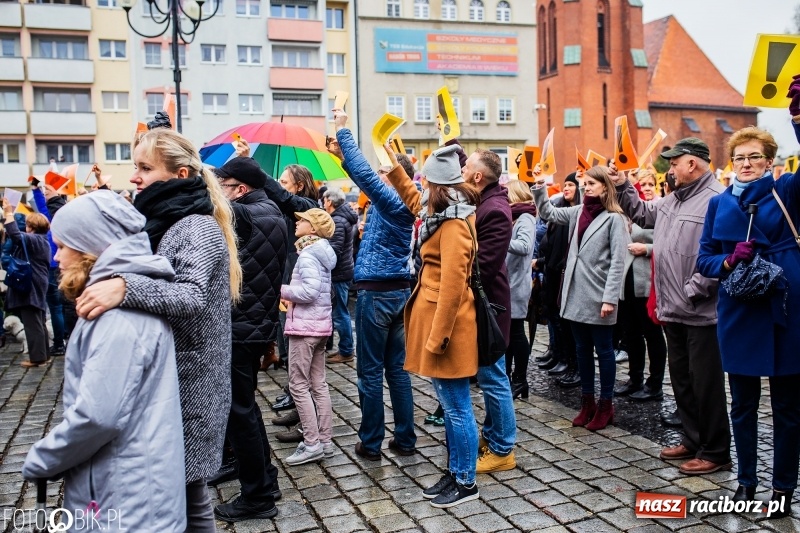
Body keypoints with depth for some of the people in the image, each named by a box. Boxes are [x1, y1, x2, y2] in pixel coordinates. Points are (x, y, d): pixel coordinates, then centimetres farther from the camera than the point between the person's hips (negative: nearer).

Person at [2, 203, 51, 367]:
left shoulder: (34, 240, -15)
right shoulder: (42, 241, 16)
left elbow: (16, 235, -30)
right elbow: (18, 238, 22)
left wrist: (8, 213, -21)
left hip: (30, 288, -10)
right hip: (36, 287, 10)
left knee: (32, 324, -6)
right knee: (39, 323, 14)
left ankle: (37, 358, -4)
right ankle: (43, 355, 18)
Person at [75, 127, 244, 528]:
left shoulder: (196, 228, -16)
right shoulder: (165, 224, 13)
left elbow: (192, 296, -32)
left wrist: (125, 286, -44)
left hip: (186, 387, -9)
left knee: (185, 498, 3)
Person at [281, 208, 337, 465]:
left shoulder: (307, 254, -14)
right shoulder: (320, 252, 14)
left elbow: (310, 291, -24)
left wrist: (281, 290, -11)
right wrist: (292, 297, 5)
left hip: (305, 325, -9)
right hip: (320, 323, 9)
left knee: (298, 384, -3)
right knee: (318, 384, 11)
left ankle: (312, 443, 0)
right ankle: (325, 441, 17)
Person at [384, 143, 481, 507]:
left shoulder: (454, 224, -18)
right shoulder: (444, 212, 11)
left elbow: (453, 284, -23)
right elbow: (415, 200, 35)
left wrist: (438, 335, -21)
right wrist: (394, 166, 32)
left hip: (447, 322, -10)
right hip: (436, 317, 10)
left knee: (456, 407, 1)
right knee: (449, 404, 16)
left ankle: (466, 483, 14)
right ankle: (455, 472, 28)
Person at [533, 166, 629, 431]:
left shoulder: (614, 218, -8)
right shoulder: (578, 212, 10)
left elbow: (618, 262, -12)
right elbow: (549, 213, 17)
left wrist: (610, 298, -18)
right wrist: (540, 186, 4)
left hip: (598, 296, -6)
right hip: (576, 293, 6)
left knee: (603, 350, 6)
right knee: (582, 349, 13)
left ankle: (606, 405, 19)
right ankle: (587, 402, 25)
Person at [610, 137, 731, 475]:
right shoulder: (673, 199, 13)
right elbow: (642, 213, 31)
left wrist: (693, 291, -20)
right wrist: (622, 186, 20)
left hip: (701, 312, -9)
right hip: (674, 310, 9)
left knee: (706, 383, 1)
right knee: (681, 378, 17)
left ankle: (715, 452, 15)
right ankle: (693, 440, 32)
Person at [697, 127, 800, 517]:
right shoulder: (719, 204, 8)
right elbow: (704, 259, 7)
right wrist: (729, 261, -14)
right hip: (739, 313, 2)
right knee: (743, 403, 11)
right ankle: (746, 481, 26)